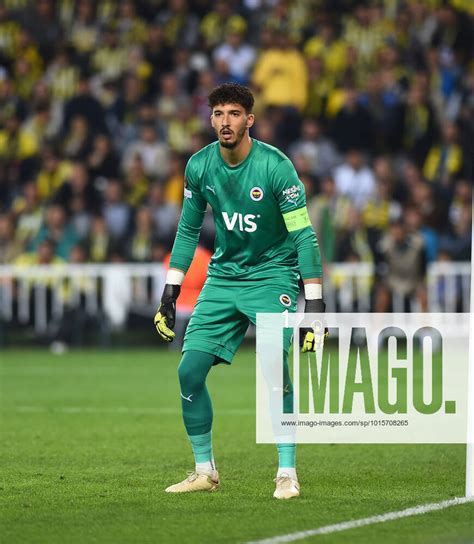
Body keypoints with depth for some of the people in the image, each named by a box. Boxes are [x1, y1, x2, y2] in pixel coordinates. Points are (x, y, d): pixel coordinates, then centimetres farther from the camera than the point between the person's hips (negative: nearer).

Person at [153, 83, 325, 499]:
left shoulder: (276, 166, -17)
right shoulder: (199, 166, -3)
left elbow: (303, 235, -15)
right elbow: (188, 230, 11)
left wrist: (315, 302, -19)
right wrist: (170, 292, 9)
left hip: (272, 275, -4)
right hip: (223, 275, 5)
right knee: (190, 370, -5)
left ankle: (287, 473, -14)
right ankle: (205, 471, 12)